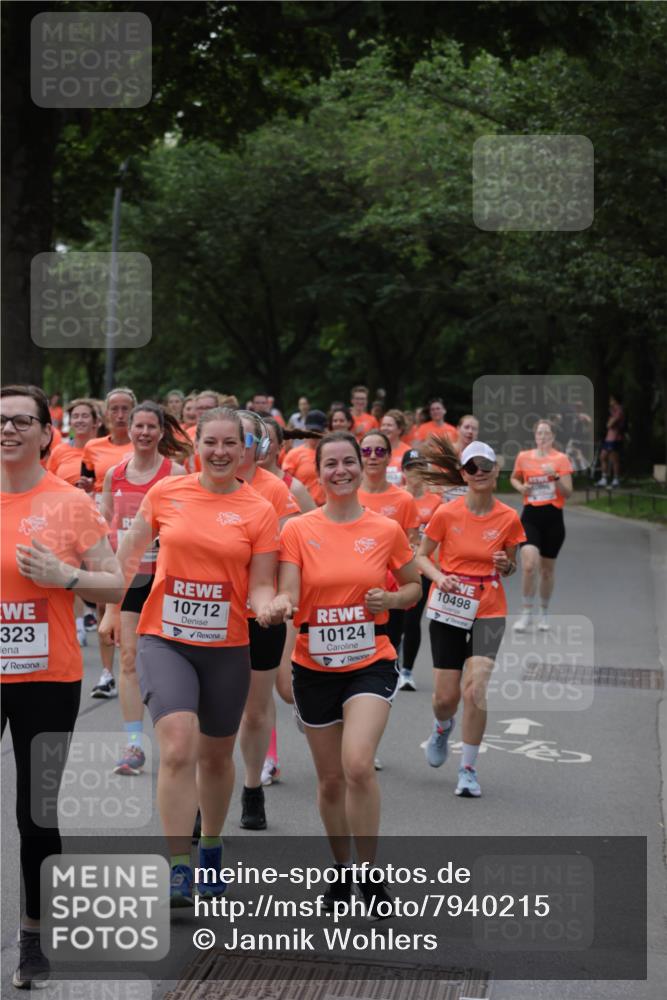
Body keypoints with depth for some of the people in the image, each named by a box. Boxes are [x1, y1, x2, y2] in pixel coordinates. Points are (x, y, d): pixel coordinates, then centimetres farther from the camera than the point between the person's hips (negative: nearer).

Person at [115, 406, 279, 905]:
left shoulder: (260, 511, -3)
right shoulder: (166, 492, -1)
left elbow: (261, 585, -2)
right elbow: (130, 553, 12)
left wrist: (266, 606, -24)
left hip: (226, 647, 1)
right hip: (165, 640, -1)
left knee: (215, 756, 16)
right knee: (178, 749, -19)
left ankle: (211, 847, 41)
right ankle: (179, 869, -14)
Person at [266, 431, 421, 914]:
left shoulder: (386, 530, -1)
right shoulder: (298, 530, -3)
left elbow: (413, 586, 12)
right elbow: (288, 594, -10)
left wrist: (390, 598, -9)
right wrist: (280, 605, -33)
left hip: (371, 663, -1)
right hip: (314, 668, 2)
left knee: (358, 765, -22)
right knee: (330, 778, 10)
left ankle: (370, 873, -8)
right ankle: (342, 869, 32)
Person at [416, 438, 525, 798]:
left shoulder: (508, 518, -2)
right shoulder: (446, 514, -7)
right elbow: (421, 556, 4)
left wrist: (506, 565, -12)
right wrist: (439, 577, -15)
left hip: (488, 611, 0)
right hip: (447, 608, 0)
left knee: (475, 689, -16)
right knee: (446, 696, 2)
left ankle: (468, 769, 0)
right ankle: (442, 727, 42)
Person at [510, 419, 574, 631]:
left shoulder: (560, 459, -2)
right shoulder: (524, 457, 4)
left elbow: (568, 492, -3)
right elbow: (514, 478, 22)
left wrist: (555, 476, -19)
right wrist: (520, 487, 0)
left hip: (553, 517, 0)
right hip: (531, 516, 0)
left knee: (547, 569, 10)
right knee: (529, 565, -17)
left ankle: (543, 613, 30)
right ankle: (526, 614, -5)